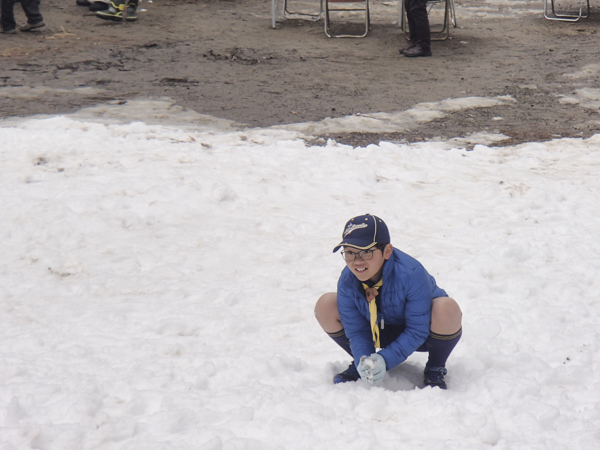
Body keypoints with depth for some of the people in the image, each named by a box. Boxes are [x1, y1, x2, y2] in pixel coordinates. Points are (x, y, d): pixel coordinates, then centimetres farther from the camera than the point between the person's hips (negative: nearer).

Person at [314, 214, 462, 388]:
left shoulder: (411, 274, -35)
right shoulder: (347, 282, -21)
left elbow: (418, 331, -28)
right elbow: (356, 331, -13)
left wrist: (386, 360, -39)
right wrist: (363, 361, -35)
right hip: (383, 333, 4)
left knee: (447, 308, -39)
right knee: (325, 305, -16)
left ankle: (435, 369, -9)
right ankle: (361, 365, 7)